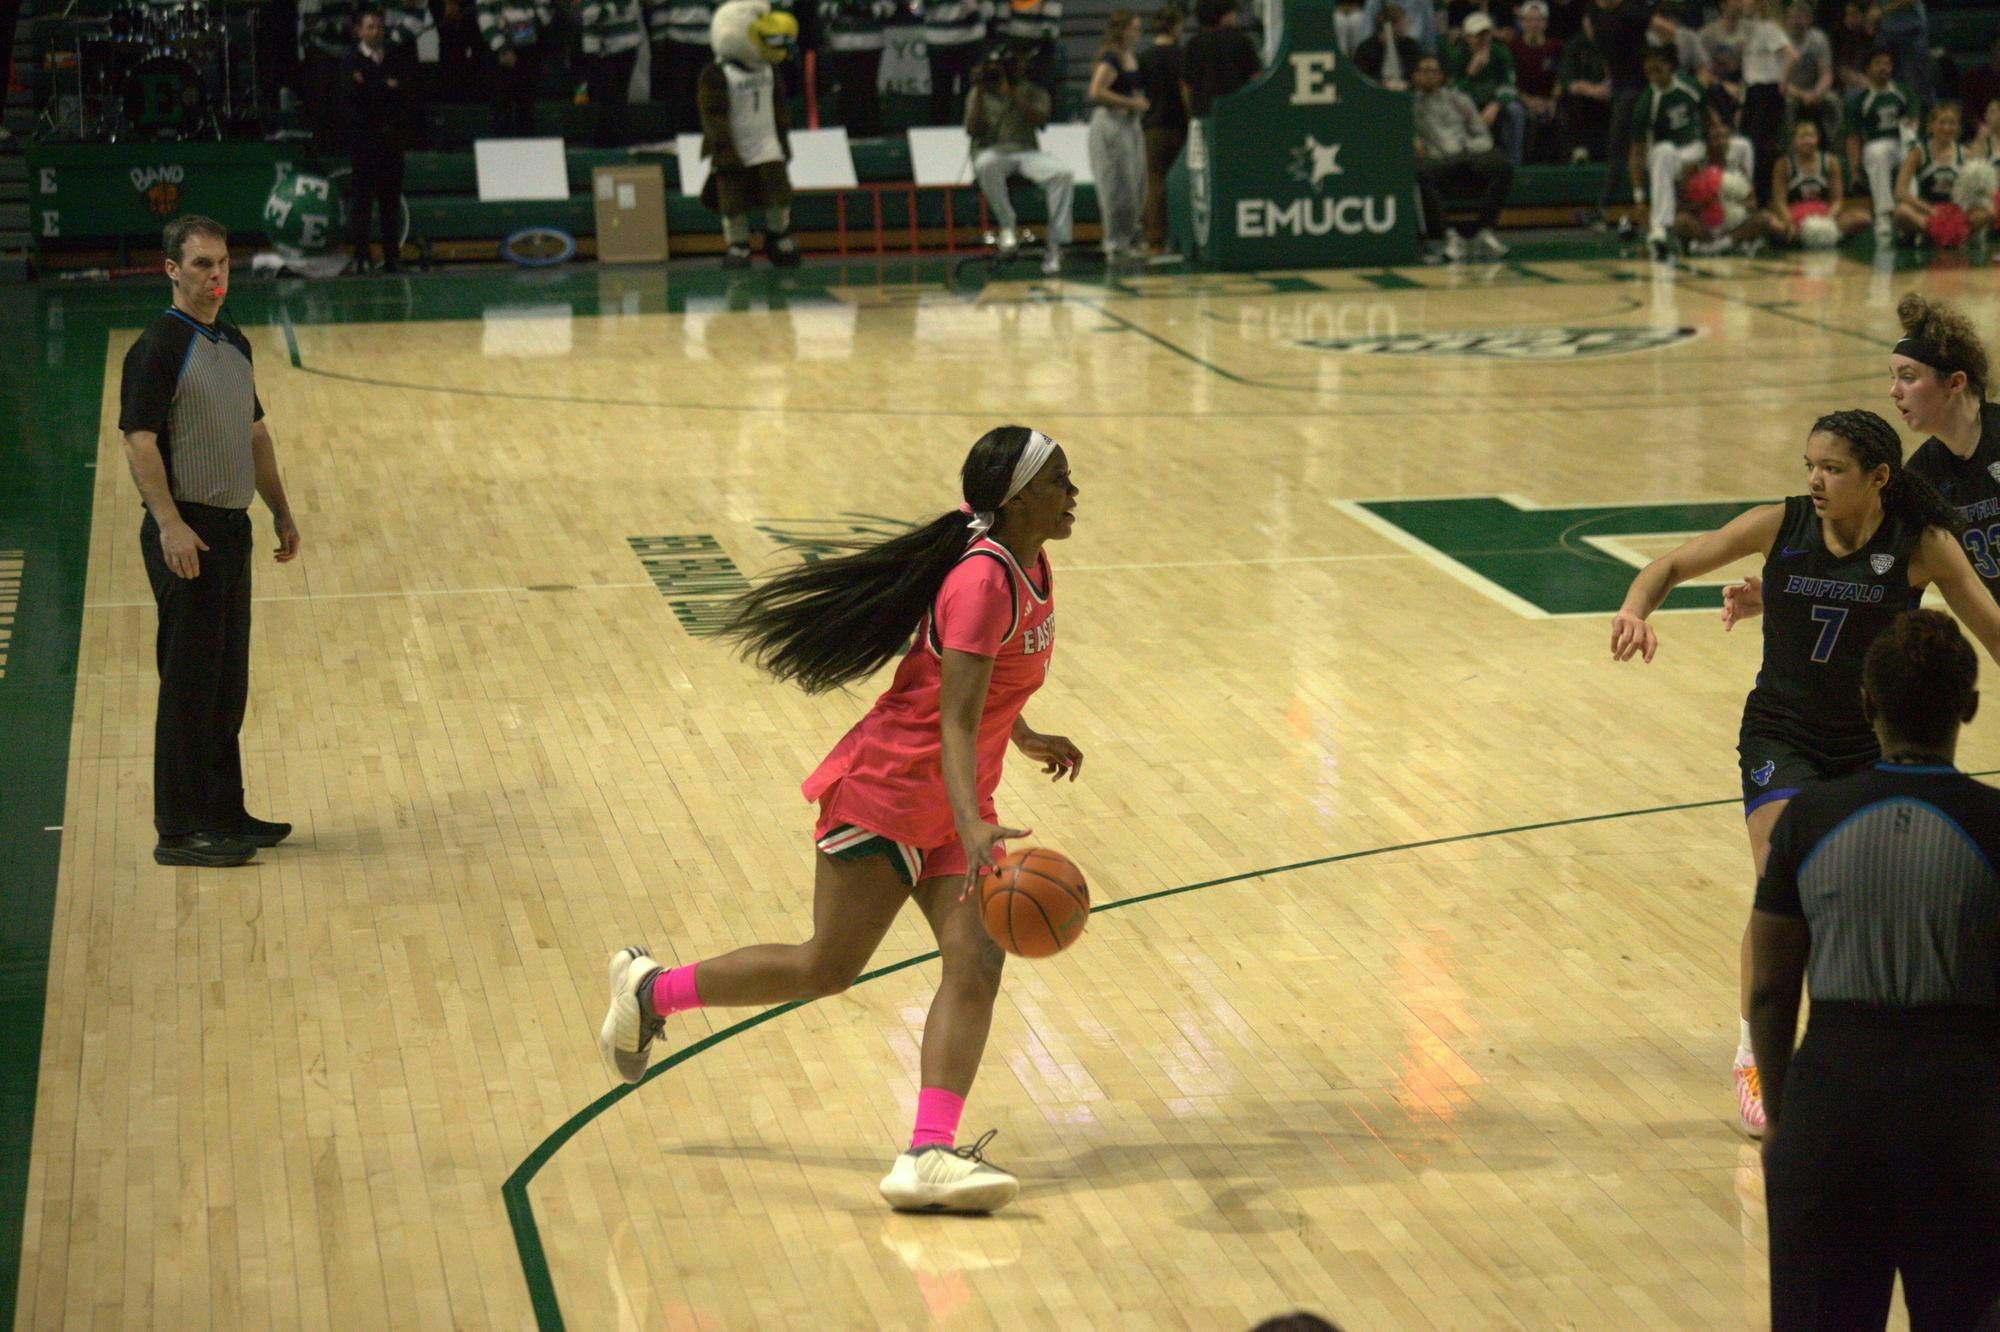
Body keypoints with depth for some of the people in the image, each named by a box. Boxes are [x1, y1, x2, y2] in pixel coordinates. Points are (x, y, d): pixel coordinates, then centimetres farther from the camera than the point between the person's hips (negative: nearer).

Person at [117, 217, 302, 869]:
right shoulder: (159, 347, -12)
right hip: (186, 532, -8)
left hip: (231, 526, 8)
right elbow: (139, 442, -18)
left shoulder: (235, 345, 13)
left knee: (228, 680, 13)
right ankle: (179, 831, 1)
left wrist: (281, 513, 20)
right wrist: (170, 524, -26)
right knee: (189, 681, -5)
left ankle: (223, 813, 23)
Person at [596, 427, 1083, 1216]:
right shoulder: (983, 580, -24)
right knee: (827, 967, 0)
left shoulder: (1028, 566, 5)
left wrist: (1026, 740, 37)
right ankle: (648, 989, 20)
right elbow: (954, 721, -32)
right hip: (887, 789, -8)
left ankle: (929, 1156, -17)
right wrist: (972, 829, -44)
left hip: (953, 805, 8)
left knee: (977, 963, -9)